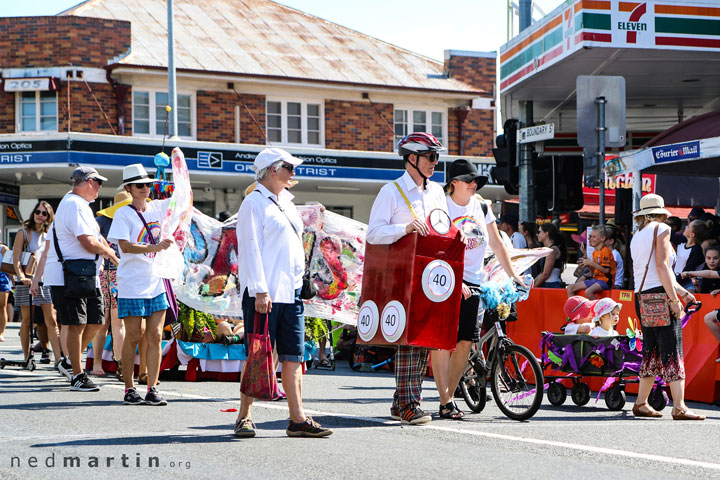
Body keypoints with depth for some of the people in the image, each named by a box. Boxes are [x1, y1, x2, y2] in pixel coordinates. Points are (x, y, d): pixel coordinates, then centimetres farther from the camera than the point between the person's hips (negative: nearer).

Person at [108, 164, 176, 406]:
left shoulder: (157, 208, 10)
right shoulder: (123, 213, -4)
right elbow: (125, 246, -16)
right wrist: (154, 247, -28)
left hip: (156, 283, 5)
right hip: (132, 285, -5)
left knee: (155, 337, 1)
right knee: (133, 337, -1)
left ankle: (152, 389, 3)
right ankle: (129, 390, 7)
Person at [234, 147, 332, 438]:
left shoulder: (287, 204, 20)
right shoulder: (254, 202, -5)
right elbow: (250, 248, -12)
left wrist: (299, 284, 17)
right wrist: (260, 291, -19)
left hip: (290, 292, 8)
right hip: (263, 294, -8)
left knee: (293, 357, 4)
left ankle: (297, 419, 4)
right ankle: (244, 418, 4)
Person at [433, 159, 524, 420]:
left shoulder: (481, 207, 11)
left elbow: (496, 243, 17)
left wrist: (512, 274, 11)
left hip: (472, 282, 5)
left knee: (466, 341, -1)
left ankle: (449, 396, 11)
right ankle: (445, 402, -8)